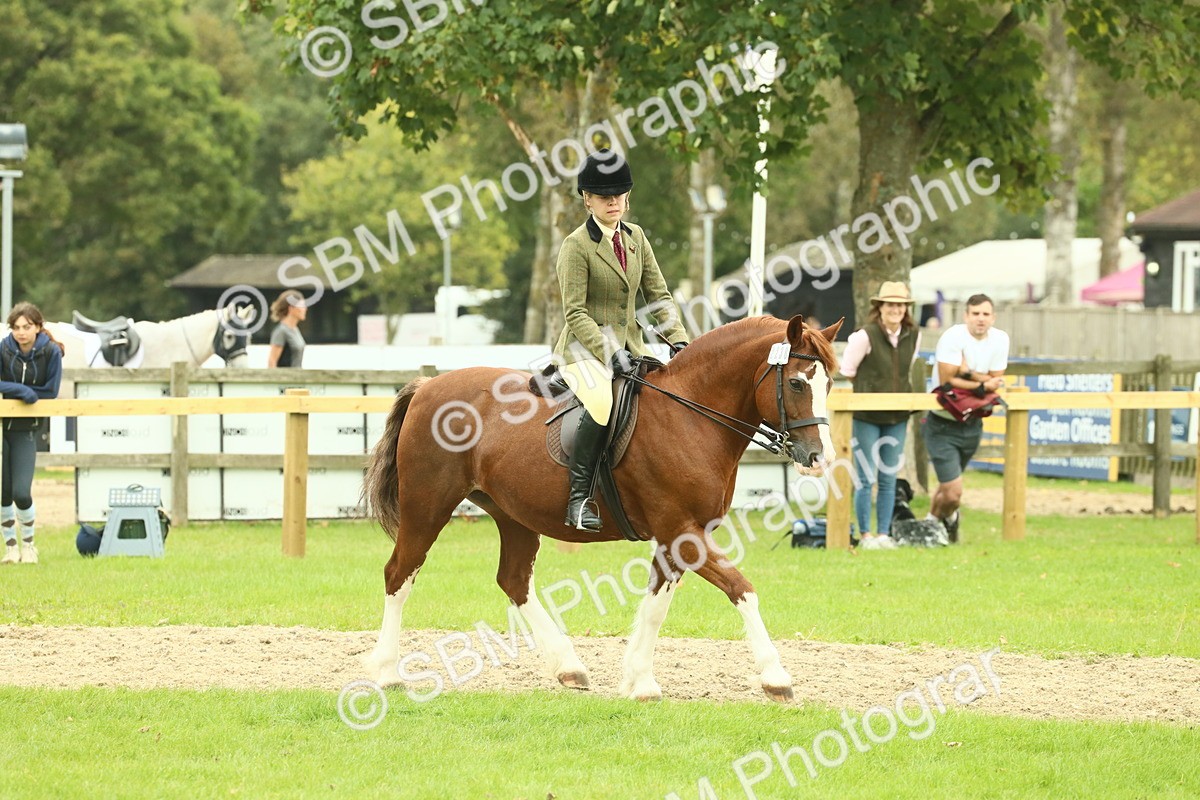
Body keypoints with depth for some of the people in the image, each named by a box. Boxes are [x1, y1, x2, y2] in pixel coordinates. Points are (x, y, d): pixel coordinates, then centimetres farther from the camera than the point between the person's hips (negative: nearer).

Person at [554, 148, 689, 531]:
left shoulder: (635, 237, 11)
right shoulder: (577, 246, -9)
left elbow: (658, 295, 13)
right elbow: (575, 312, -14)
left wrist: (678, 340, -2)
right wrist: (608, 353, -24)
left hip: (630, 346, 7)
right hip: (585, 347, -7)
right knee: (602, 402, -36)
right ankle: (578, 499, -29)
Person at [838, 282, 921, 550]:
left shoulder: (913, 337, 3)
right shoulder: (865, 336, -12)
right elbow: (848, 371, -2)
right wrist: (872, 388, 3)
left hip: (897, 417, 4)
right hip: (866, 416, -4)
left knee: (889, 479, 7)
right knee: (866, 479, -2)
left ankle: (884, 534, 14)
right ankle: (865, 535, 7)